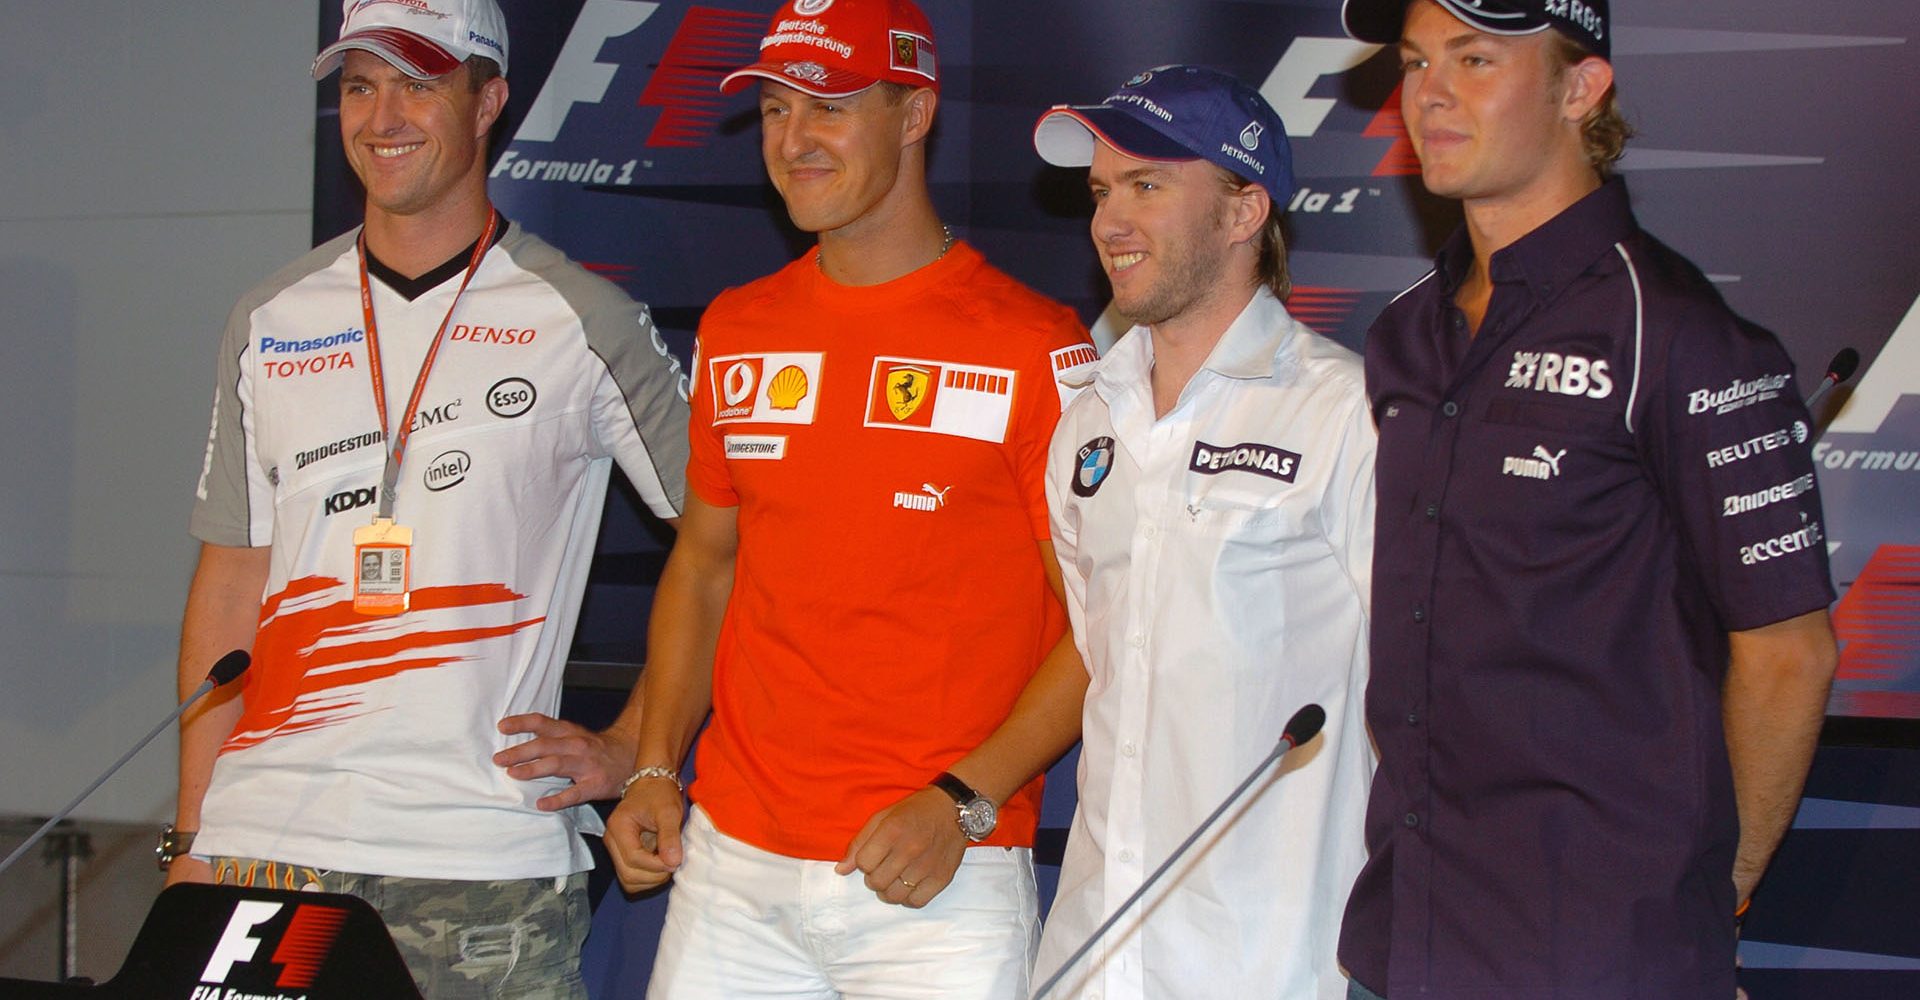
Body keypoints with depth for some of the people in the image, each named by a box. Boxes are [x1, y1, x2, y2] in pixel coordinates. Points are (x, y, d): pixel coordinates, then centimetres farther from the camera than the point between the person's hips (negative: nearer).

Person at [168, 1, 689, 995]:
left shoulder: (578, 320, 0)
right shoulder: (270, 324, 11)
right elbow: (229, 588, 13)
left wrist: (638, 747, -3)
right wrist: (190, 836, 9)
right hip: (265, 844, 3)